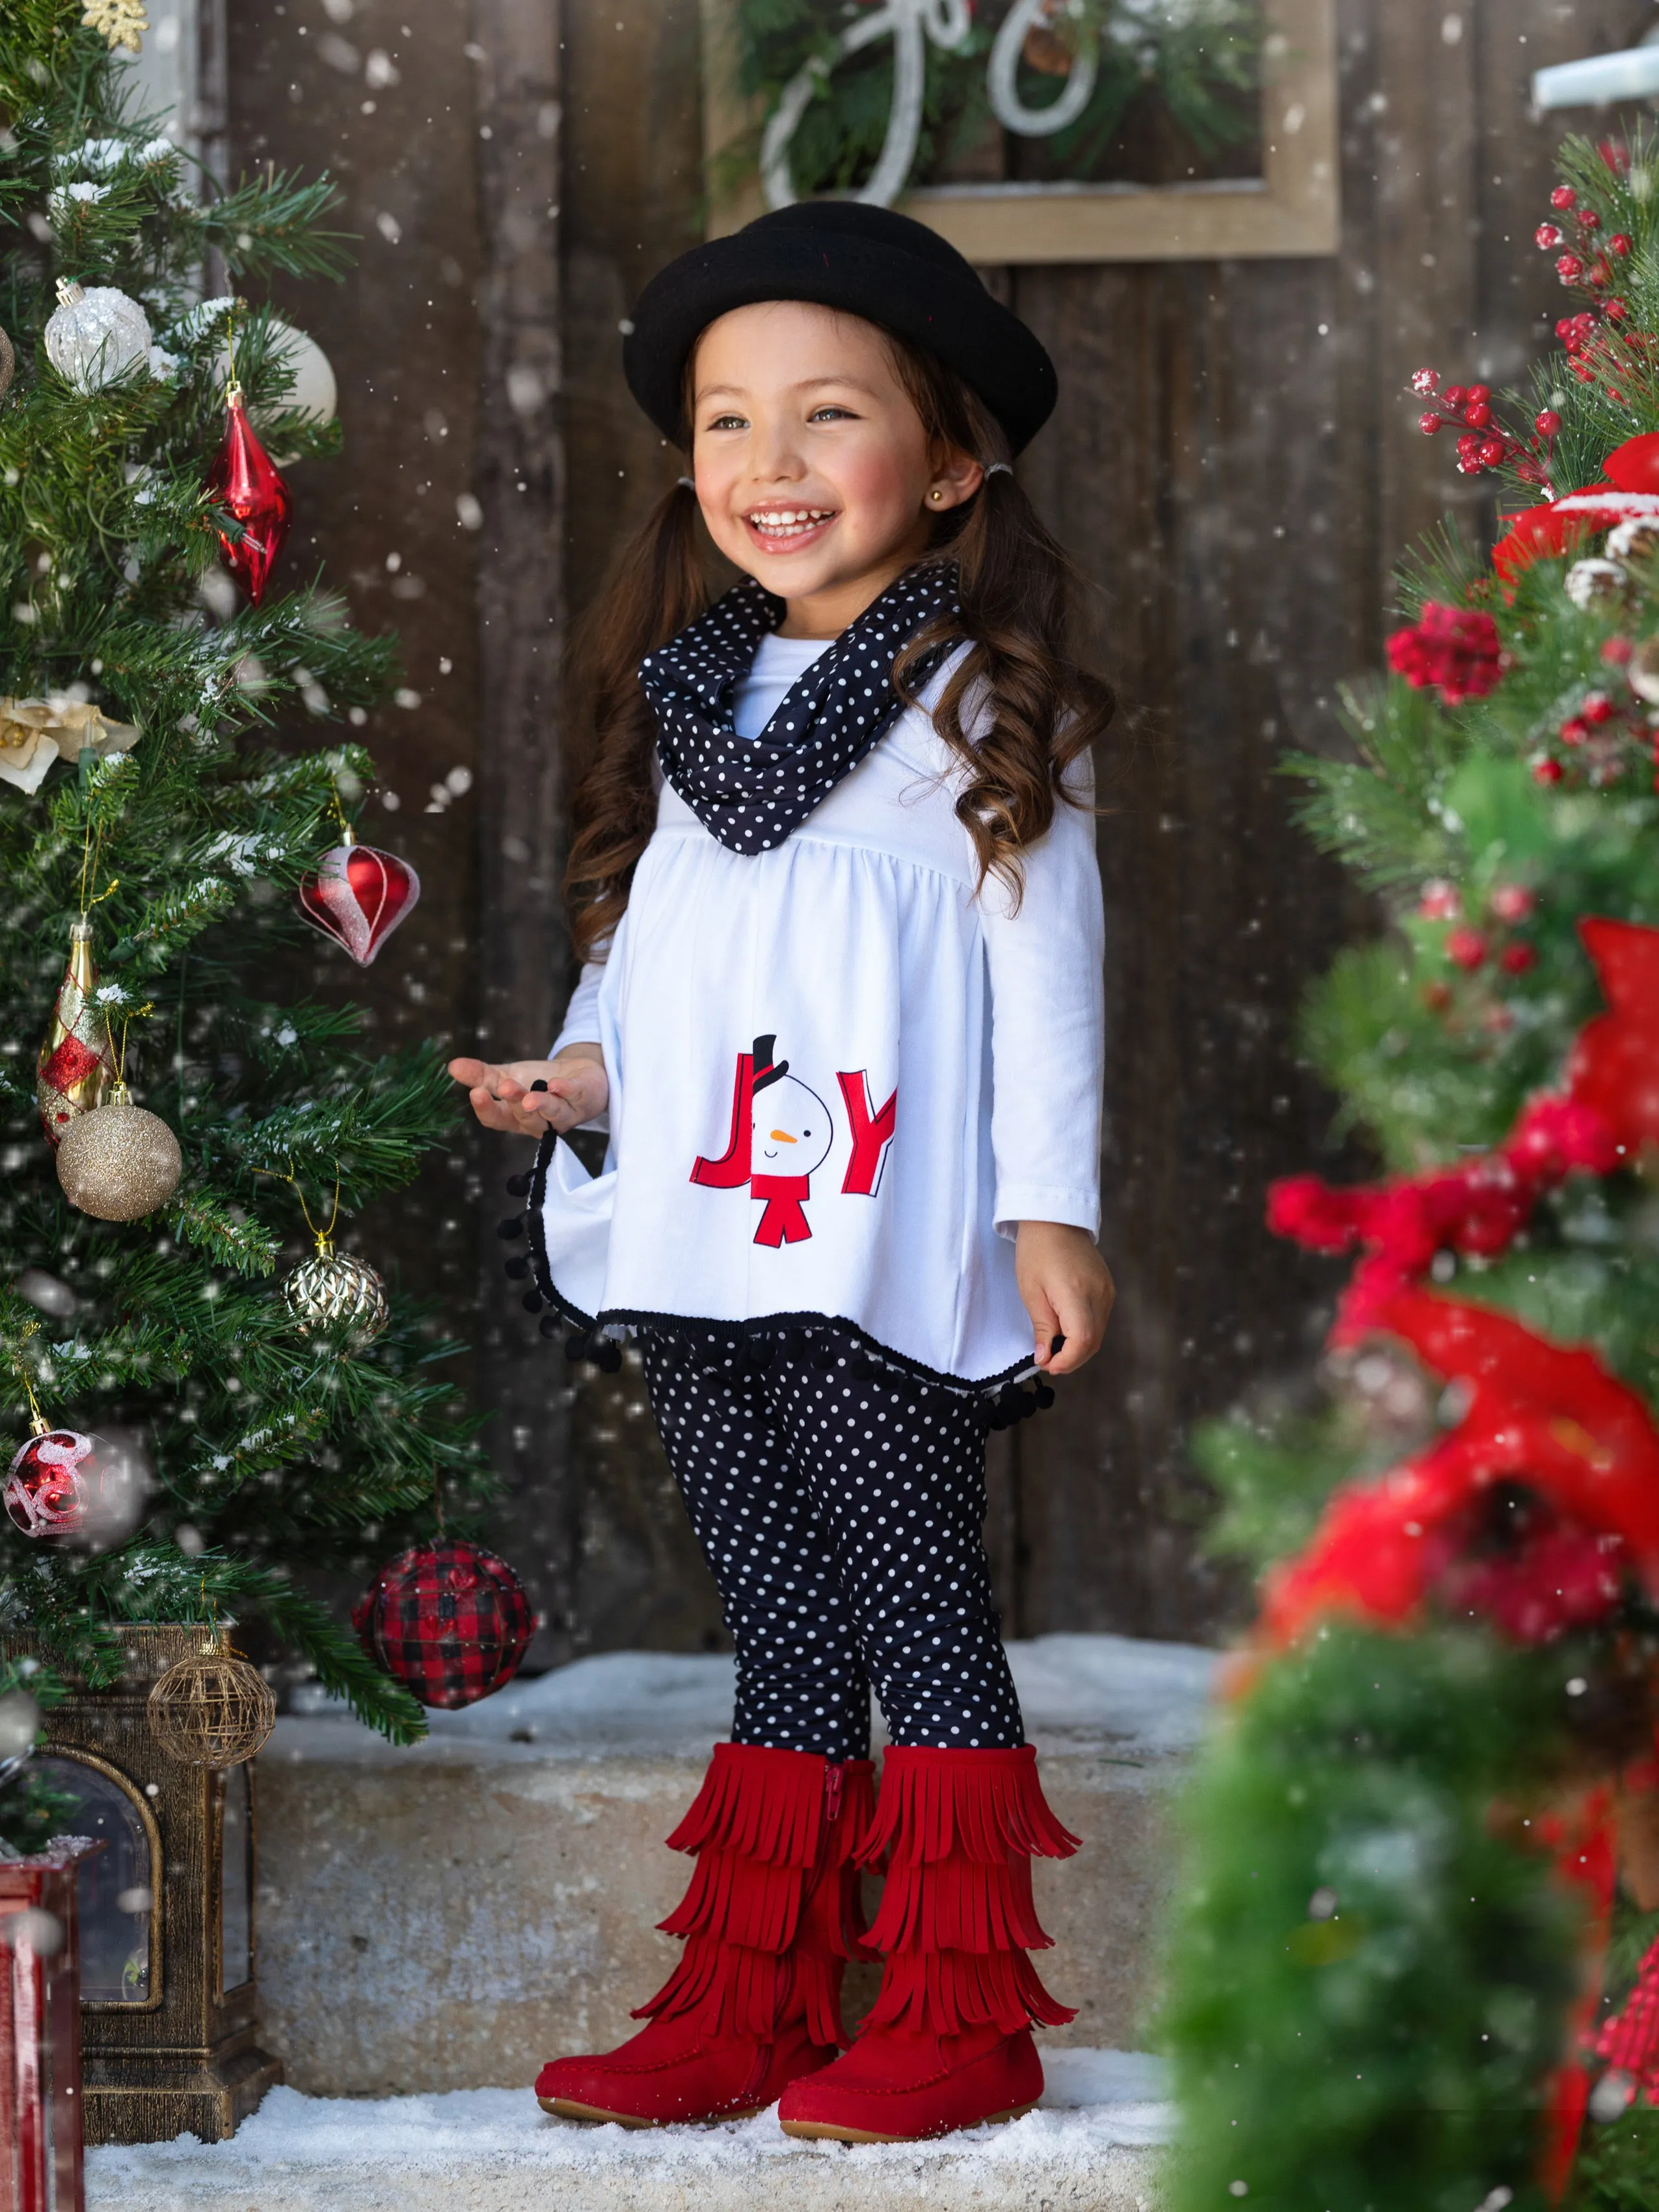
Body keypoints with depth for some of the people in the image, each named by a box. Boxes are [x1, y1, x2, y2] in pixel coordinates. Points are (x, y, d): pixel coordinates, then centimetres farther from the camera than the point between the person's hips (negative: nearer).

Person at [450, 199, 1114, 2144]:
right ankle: (739, 2018, 16)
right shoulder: (697, 701, 17)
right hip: (695, 1255, 6)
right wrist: (584, 1070, 4)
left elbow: (1043, 962, -4)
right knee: (783, 1634, 11)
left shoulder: (978, 705, 0)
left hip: (882, 1259, -6)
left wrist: (1052, 1211, -9)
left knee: (918, 1617, -2)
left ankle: (956, 2023, 4)